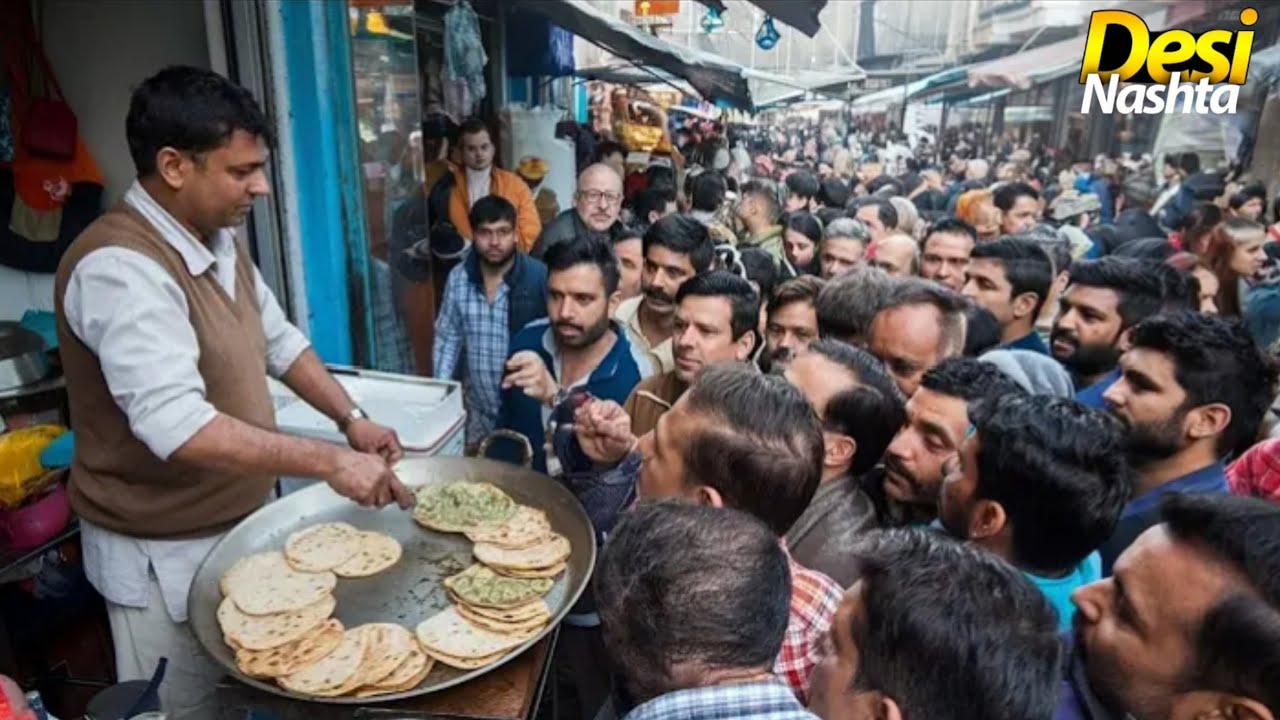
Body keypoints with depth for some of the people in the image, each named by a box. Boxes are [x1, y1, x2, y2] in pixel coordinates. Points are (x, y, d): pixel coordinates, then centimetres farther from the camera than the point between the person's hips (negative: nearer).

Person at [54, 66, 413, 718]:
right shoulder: (119, 266, -26)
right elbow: (177, 426, -35)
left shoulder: (219, 241, 4)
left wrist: (351, 419, 1)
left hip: (242, 520, 8)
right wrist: (329, 462, -34)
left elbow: (278, 342, 12)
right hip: (165, 551, -8)